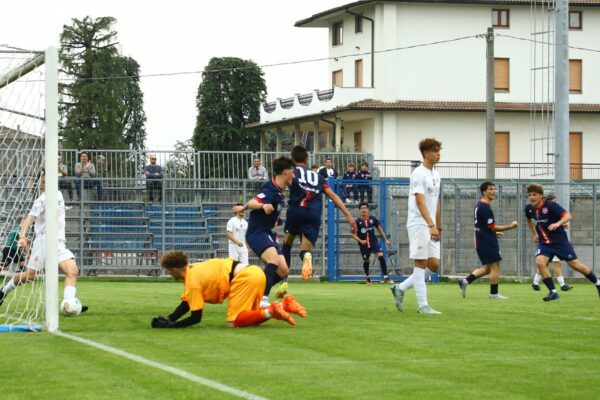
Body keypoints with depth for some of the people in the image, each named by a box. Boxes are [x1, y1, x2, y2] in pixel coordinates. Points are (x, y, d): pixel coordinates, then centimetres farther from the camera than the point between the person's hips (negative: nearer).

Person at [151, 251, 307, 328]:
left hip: (246, 278, -9)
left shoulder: (193, 281, -8)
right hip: (255, 272, 9)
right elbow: (186, 304, 24)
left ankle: (271, 311, -20)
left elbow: (195, 318, -6)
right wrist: (167, 319, 11)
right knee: (249, 318, 20)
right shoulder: (193, 269, 20)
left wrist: (170, 325, -1)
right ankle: (284, 305, 6)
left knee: (233, 322, -8)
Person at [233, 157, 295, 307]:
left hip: (267, 233, 10)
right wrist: (263, 205, -53)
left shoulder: (278, 190, 13)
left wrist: (243, 207, 38)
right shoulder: (271, 190, -18)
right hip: (257, 232, -10)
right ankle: (263, 299, -42)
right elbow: (253, 202, -34)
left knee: (283, 271, 2)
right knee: (274, 260, -34)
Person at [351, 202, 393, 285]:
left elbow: (379, 228, 8)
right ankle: (367, 276, 41)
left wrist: (386, 239, 9)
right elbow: (353, 234, -8)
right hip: (364, 244, -1)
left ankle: (385, 277, -10)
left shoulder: (372, 219, -5)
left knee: (381, 256, -16)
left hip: (374, 241, 1)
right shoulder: (358, 221, -12)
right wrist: (360, 241, -23)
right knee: (366, 261, 12)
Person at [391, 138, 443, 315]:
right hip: (419, 225, -8)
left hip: (431, 227, 8)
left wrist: (439, 227, 20)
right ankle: (423, 305, -3)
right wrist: (431, 225, -28)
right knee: (421, 263, -6)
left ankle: (401, 288, 15)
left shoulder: (436, 174, 16)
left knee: (434, 265, 3)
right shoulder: (419, 174, -11)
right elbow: (420, 202, -20)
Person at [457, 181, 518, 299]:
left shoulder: (479, 206, 14)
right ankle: (494, 293, 4)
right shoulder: (485, 208, -17)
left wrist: (494, 233, 22)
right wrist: (510, 226, -12)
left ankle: (465, 281, 7)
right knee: (495, 266, -1)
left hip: (481, 242, 10)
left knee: (487, 267, 16)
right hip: (488, 243, -10)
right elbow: (492, 227, -17)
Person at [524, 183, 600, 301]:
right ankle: (553, 292, -13)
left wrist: (558, 223, -47)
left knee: (574, 264, 0)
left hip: (560, 241, -4)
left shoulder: (551, 205, -20)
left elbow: (568, 216, -29)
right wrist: (534, 234, 22)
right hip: (544, 243, 4)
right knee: (540, 262, -22)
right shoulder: (528, 209, -3)